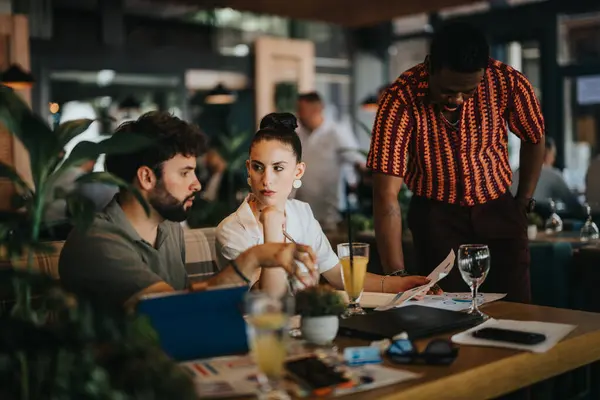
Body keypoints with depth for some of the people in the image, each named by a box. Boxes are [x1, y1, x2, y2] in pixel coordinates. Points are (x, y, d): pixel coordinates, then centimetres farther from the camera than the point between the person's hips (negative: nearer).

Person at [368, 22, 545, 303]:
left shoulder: (507, 82, -17)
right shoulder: (402, 98, -24)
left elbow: (534, 140, 5)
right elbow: (386, 194, -27)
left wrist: (524, 202, 6)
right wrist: (397, 275, -31)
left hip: (497, 209, 2)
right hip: (437, 215, -1)